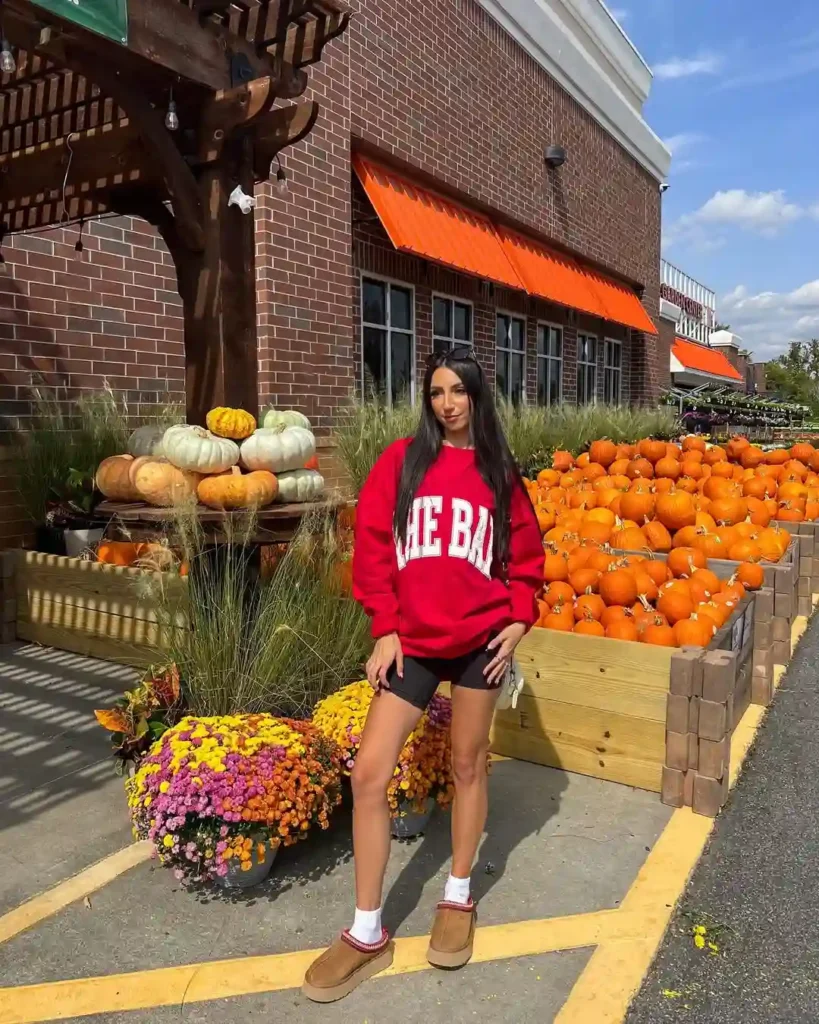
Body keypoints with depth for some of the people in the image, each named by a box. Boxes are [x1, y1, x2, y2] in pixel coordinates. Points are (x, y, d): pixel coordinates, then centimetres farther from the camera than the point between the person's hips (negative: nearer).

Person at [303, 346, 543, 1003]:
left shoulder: (501, 473, 4)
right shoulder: (402, 460, 1)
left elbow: (526, 554, 10)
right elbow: (371, 543, -1)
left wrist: (519, 619, -4)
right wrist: (385, 628, -6)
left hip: (479, 640, 0)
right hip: (412, 642, 0)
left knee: (468, 764, 12)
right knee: (369, 773, -3)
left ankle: (459, 899, 35)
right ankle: (368, 934, 14)